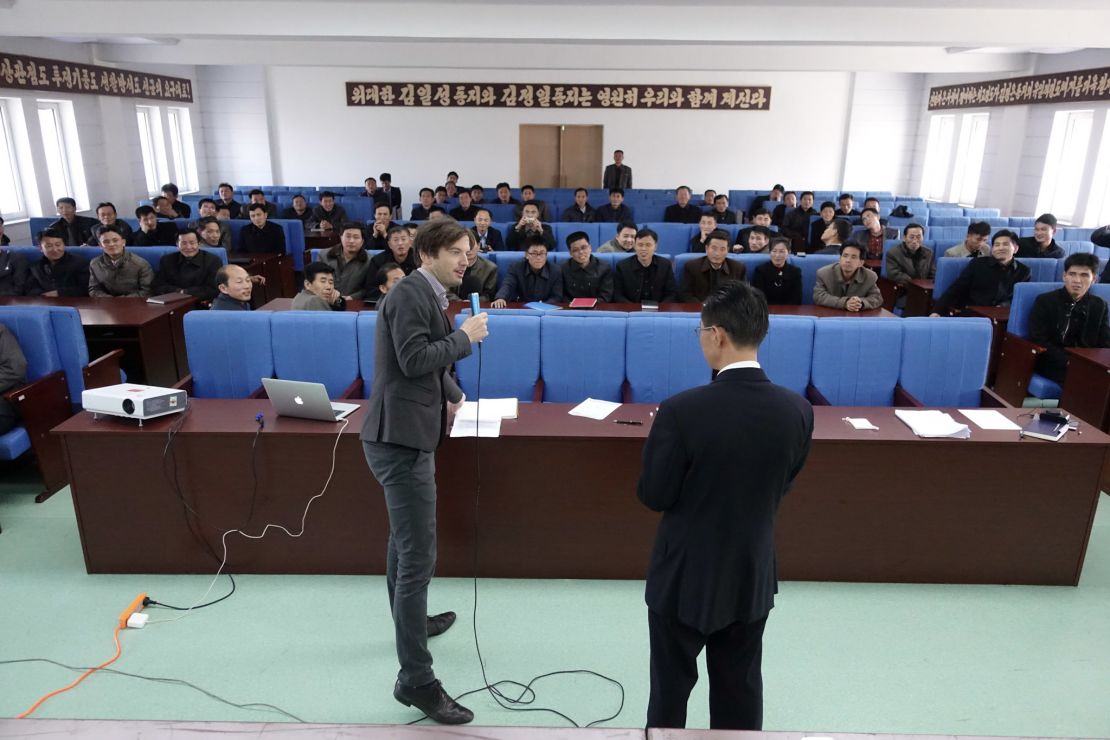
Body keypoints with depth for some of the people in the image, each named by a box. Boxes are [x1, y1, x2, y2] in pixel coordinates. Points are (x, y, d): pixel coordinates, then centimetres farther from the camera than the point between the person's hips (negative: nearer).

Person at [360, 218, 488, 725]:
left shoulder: (427, 296, 16)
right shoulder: (409, 294, -15)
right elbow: (414, 360, -24)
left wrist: (454, 395, 19)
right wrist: (465, 336, -15)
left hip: (407, 432, 11)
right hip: (401, 436, -11)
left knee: (405, 541, 25)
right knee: (417, 555, -8)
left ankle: (410, 622, 46)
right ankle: (415, 679, 0)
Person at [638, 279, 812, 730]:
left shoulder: (681, 411, -26)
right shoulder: (798, 410, -11)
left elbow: (654, 496, -15)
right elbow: (781, 486, 2)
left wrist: (658, 442, 0)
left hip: (686, 576, -3)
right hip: (753, 576, 4)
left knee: (670, 690, 18)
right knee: (741, 692, 21)